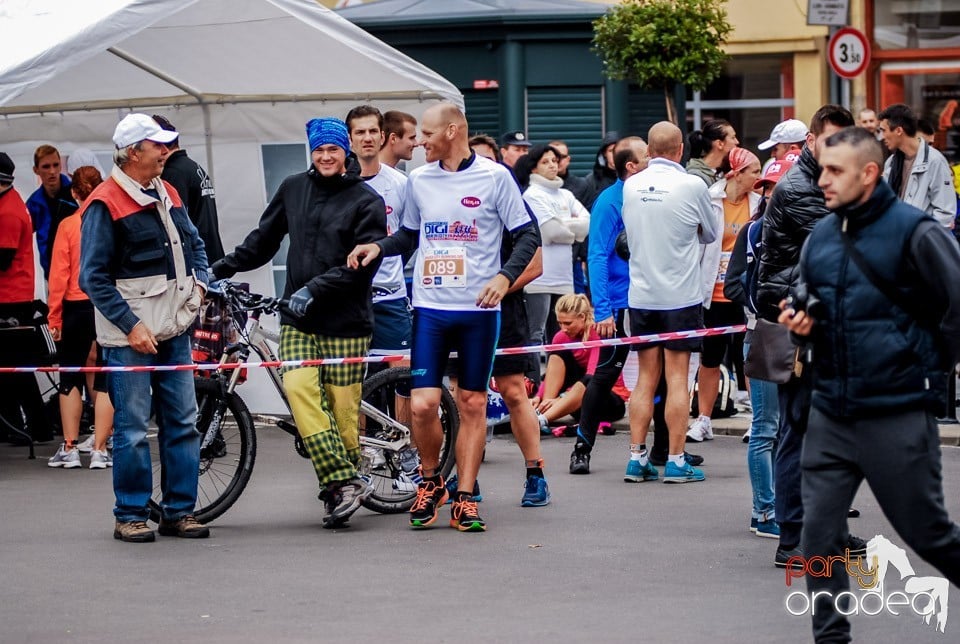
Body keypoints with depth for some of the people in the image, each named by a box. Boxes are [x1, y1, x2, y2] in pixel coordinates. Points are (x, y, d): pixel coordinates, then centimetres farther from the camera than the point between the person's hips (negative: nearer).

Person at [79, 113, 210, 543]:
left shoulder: (167, 194, 13)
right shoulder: (105, 205, -10)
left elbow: (194, 244, 27)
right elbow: (94, 278, -11)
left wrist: (199, 282, 8)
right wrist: (131, 326, -15)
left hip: (174, 330, 7)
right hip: (131, 335, -7)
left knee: (182, 423, 7)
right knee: (133, 428, -4)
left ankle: (179, 510, 13)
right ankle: (130, 516, 4)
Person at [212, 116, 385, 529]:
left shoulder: (366, 202, -1)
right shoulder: (293, 189, 12)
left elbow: (364, 263, -9)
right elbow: (264, 239, 23)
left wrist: (316, 288, -17)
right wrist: (224, 267, 14)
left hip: (345, 321, -3)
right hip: (299, 320, 3)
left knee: (343, 406, -4)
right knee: (299, 388, -17)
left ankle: (342, 487, 11)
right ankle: (345, 483, -19)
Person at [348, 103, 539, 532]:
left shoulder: (494, 177, -3)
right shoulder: (419, 180, 8)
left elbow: (526, 235, -1)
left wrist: (505, 276, -16)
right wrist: (379, 247, 2)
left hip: (478, 309, -2)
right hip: (430, 307, 2)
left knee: (472, 404, 3)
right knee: (422, 405, -7)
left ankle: (464, 500, 9)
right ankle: (430, 481, 17)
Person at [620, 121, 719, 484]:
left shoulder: (630, 186, 1)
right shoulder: (691, 186, -10)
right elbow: (711, 234, 5)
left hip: (641, 295, 4)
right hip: (681, 295, -4)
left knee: (645, 378, 10)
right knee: (677, 378, 0)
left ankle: (637, 458, 8)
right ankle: (675, 461, 0)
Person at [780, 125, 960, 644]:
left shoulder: (914, 232, -11)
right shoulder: (820, 237, 9)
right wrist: (802, 321, 1)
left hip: (897, 414, -6)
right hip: (831, 412, 6)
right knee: (819, 533, 1)